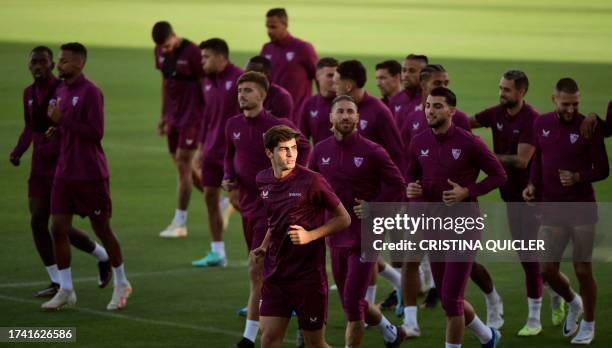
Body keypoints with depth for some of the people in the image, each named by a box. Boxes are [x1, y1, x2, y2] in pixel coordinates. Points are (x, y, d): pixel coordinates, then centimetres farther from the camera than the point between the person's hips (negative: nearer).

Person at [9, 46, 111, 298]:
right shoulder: (29, 93, 9)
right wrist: (18, 151, 4)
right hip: (40, 166, 7)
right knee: (37, 222, -3)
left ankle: (103, 257, 21)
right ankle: (57, 282, 7)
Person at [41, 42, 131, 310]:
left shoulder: (90, 92, -14)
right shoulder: (61, 91, 10)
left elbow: (95, 132, -19)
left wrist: (62, 120, -20)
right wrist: (57, 130, 2)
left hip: (91, 174, -7)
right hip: (65, 173, 7)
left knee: (102, 228, 5)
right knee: (58, 228, -1)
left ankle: (121, 284, 22)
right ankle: (65, 290, 6)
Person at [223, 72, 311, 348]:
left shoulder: (277, 126, -14)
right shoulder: (233, 125, 2)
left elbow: (304, 147, 3)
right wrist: (228, 178, 0)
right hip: (247, 205, 6)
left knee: (257, 270, -10)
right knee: (270, 269, 15)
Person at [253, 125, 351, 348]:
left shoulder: (311, 181, -12)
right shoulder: (263, 181, 5)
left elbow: (343, 219, -6)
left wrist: (310, 235, -18)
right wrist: (264, 248, 11)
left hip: (309, 276, -5)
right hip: (275, 275, 5)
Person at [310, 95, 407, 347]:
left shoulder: (372, 152, -11)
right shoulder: (320, 151, 2)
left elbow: (399, 187, -6)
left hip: (365, 238, -5)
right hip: (336, 238, 5)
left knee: (352, 303, -9)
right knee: (352, 303, 16)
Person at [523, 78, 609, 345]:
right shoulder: (541, 125, 4)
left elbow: (602, 170, -5)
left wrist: (578, 177, -22)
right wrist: (532, 185, 2)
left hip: (582, 209, -4)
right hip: (552, 210, 4)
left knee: (583, 270, 0)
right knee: (548, 270, 1)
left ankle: (588, 325, 18)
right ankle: (573, 303, 31)